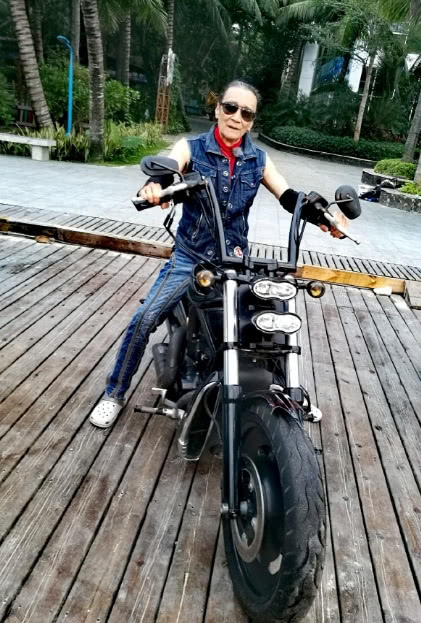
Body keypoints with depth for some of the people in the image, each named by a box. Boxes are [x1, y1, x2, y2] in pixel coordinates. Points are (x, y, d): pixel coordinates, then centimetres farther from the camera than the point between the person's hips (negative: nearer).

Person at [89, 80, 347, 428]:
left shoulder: (259, 160, 4)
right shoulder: (191, 148, -3)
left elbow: (289, 197, -5)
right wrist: (154, 186, -48)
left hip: (234, 260, 3)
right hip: (190, 256, -2)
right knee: (145, 320, -13)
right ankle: (116, 394, 8)